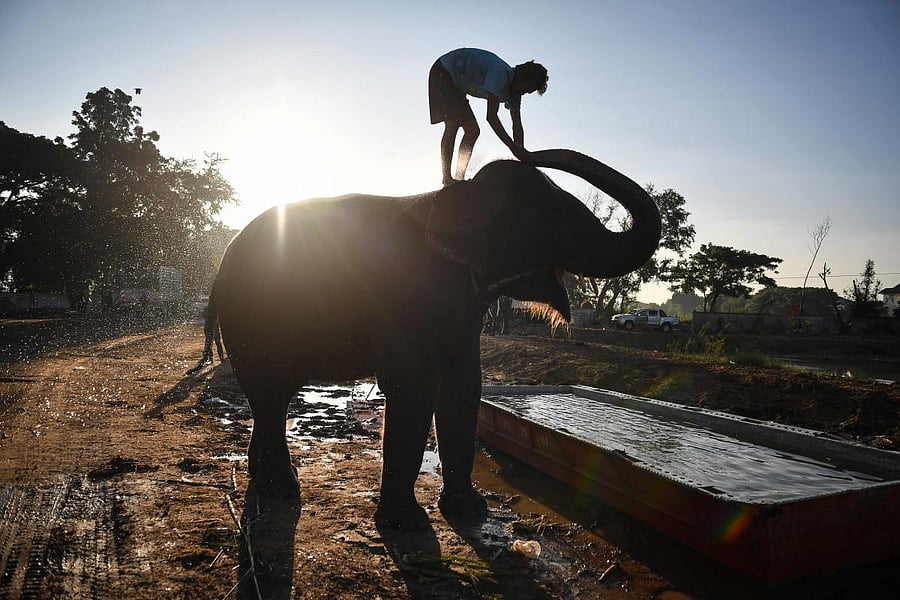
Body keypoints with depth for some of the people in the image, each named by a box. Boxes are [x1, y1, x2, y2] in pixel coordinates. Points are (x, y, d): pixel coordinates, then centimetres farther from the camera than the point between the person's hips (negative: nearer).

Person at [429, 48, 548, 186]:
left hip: (456, 84, 10)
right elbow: (491, 116, -38)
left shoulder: (514, 89, -3)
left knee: (472, 131, 3)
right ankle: (447, 179, -28)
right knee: (453, 123, -25)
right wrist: (513, 146, -40)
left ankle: (459, 178, 2)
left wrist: (523, 156, -15)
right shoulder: (501, 73, -31)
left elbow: (517, 126, -5)